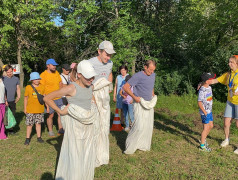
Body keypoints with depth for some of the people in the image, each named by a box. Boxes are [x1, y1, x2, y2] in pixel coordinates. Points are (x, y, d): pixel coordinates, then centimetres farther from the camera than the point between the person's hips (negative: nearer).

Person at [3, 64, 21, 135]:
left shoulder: (16, 79, 7)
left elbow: (18, 88, 16)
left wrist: (18, 96, 4)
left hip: (13, 101, 3)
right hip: (5, 101, -2)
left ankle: (11, 129, 17)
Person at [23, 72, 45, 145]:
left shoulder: (42, 87, 2)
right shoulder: (28, 87, -4)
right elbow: (26, 98, 2)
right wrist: (25, 108, 3)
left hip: (40, 109, 2)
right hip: (30, 110, -2)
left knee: (38, 123, 11)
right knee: (29, 124, 5)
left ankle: (39, 137, 22)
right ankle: (27, 138, 18)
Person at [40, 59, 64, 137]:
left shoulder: (56, 72, 8)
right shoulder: (43, 75, -9)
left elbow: (60, 83, 19)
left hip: (59, 98, 5)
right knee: (50, 115, 7)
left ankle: (60, 130, 17)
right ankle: (50, 131, 22)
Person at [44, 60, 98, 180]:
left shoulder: (90, 86, 1)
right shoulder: (71, 88, -18)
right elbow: (47, 98, -13)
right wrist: (60, 111, -9)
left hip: (88, 125, 7)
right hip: (75, 125, -6)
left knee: (87, 154, 16)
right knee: (74, 154, 3)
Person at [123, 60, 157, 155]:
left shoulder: (153, 75, 9)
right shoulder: (138, 76, -14)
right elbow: (125, 87, -14)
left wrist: (153, 96, 14)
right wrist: (134, 97, -18)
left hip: (149, 104, 7)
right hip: (140, 104, -7)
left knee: (148, 126, 8)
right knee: (139, 126, -13)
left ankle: (143, 145, 22)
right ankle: (129, 147, 2)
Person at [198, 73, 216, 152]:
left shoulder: (209, 87, 5)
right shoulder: (202, 90, -22)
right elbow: (199, 102, -21)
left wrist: (210, 111, 17)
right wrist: (205, 112, -17)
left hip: (209, 111, 9)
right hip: (205, 112, -9)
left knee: (211, 126, 19)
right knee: (206, 128, -1)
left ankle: (203, 139, 37)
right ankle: (202, 145, 11)